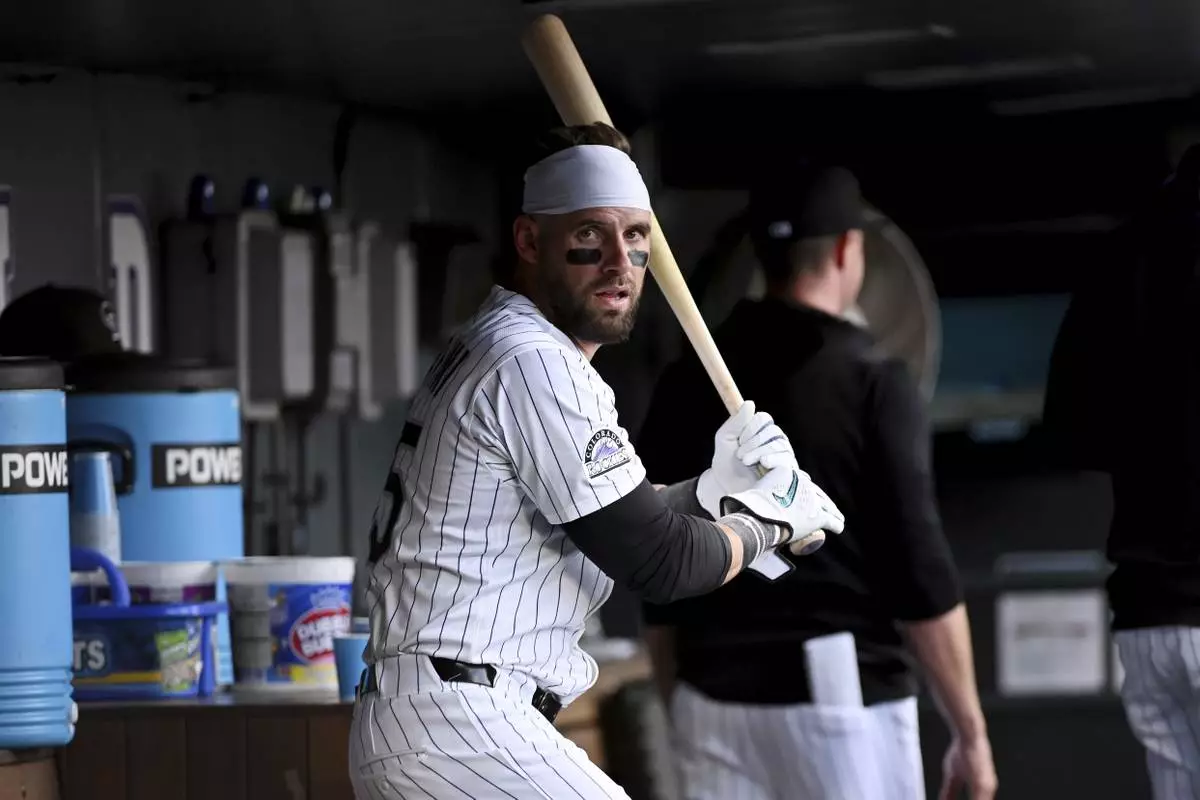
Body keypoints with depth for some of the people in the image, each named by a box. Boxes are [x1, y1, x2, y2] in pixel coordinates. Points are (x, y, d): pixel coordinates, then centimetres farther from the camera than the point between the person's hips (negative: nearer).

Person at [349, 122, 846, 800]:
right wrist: (770, 522, 4)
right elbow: (655, 562, -12)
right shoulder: (533, 363, -12)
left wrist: (715, 491, 10)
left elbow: (611, 525, 23)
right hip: (460, 725, -11)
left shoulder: (491, 350, 19)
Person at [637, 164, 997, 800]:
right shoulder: (871, 380, -6)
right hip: (841, 698, -4)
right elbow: (922, 579, -10)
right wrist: (970, 730, -3)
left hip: (716, 700, 5)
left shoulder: (688, 383, 8)